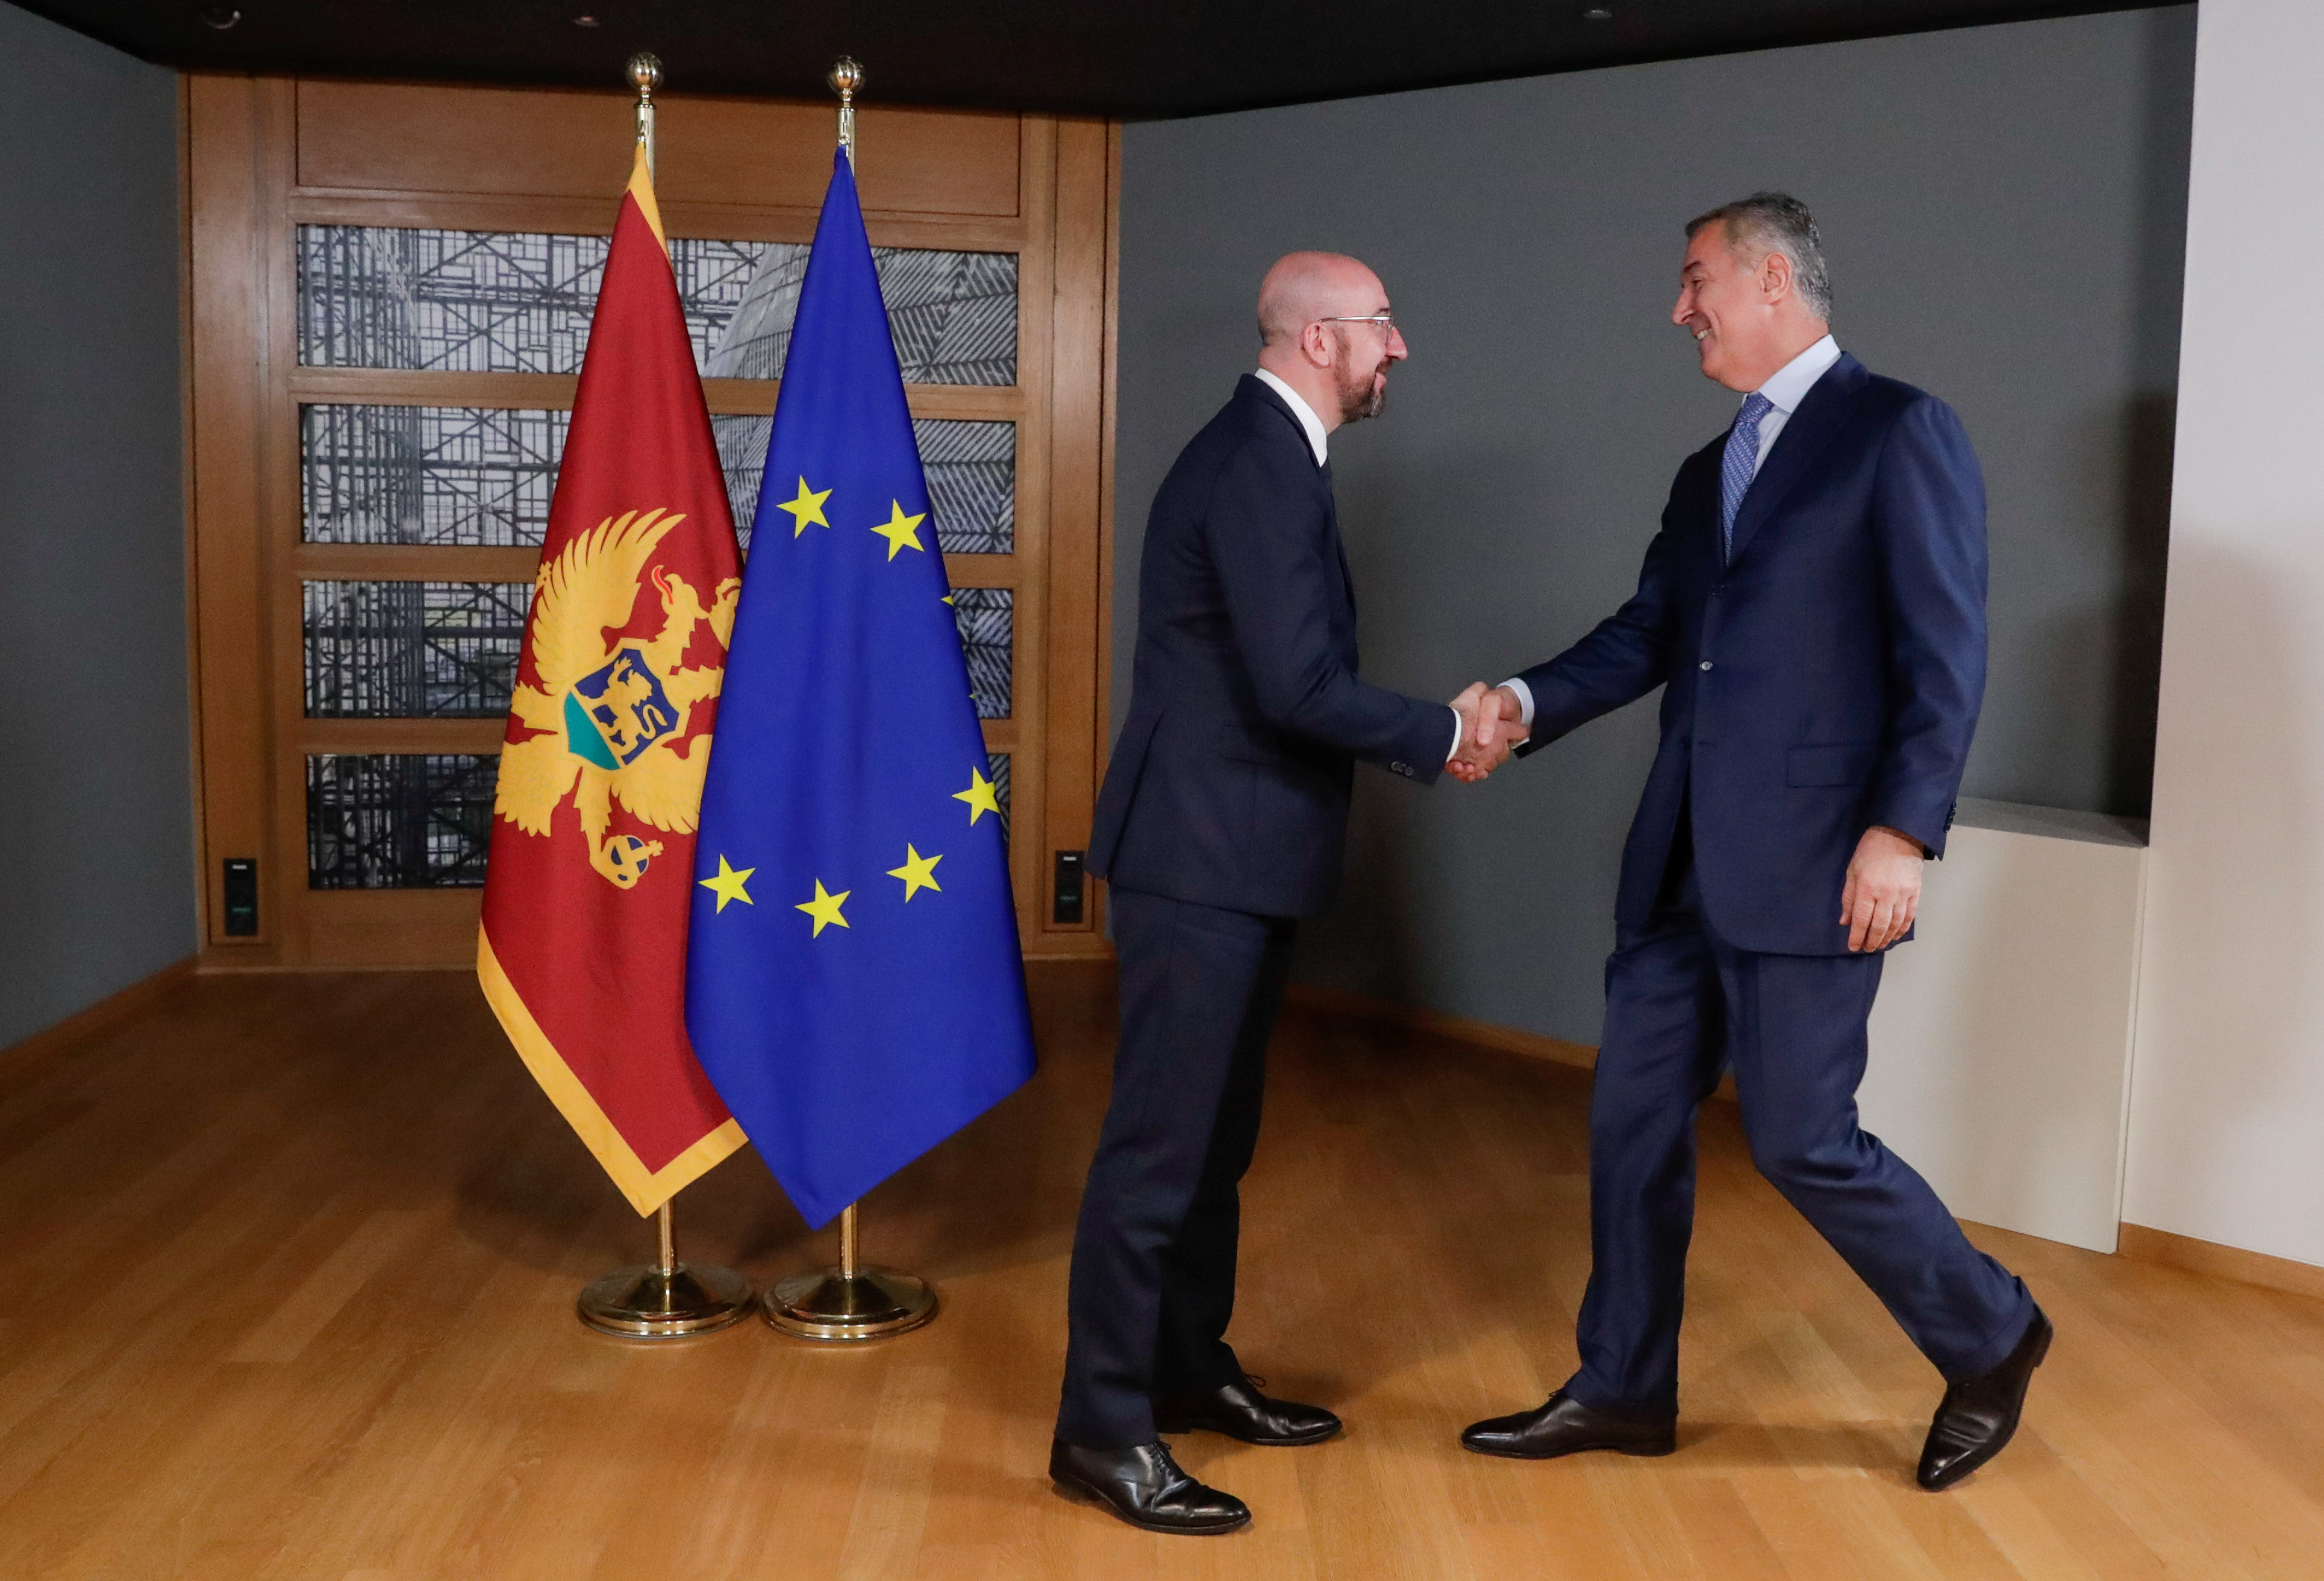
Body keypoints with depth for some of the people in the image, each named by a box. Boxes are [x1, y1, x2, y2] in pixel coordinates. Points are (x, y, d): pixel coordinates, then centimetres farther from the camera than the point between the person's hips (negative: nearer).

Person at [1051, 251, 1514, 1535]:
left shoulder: (1267, 454, 15)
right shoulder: (1259, 465, -17)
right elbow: (1296, 684, -23)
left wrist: (1423, 730, 6)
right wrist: (1439, 737, -10)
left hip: (1234, 852, 11)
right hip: (1202, 854, -11)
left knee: (1217, 1130, 19)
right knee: (1159, 1140, -3)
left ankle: (1190, 1367, 33)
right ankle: (1103, 1431, 6)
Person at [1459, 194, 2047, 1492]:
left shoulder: (1900, 432, -5)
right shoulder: (1709, 472, 18)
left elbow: (1946, 653, -11)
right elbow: (1647, 636, 11)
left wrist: (1903, 831, -18)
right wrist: (1528, 702, -6)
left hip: (1810, 860, -8)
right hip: (1686, 859, 8)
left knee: (1801, 1140, -2)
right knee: (1634, 1117, 10)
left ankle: (1992, 1338, 23)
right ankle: (1623, 1391, 25)